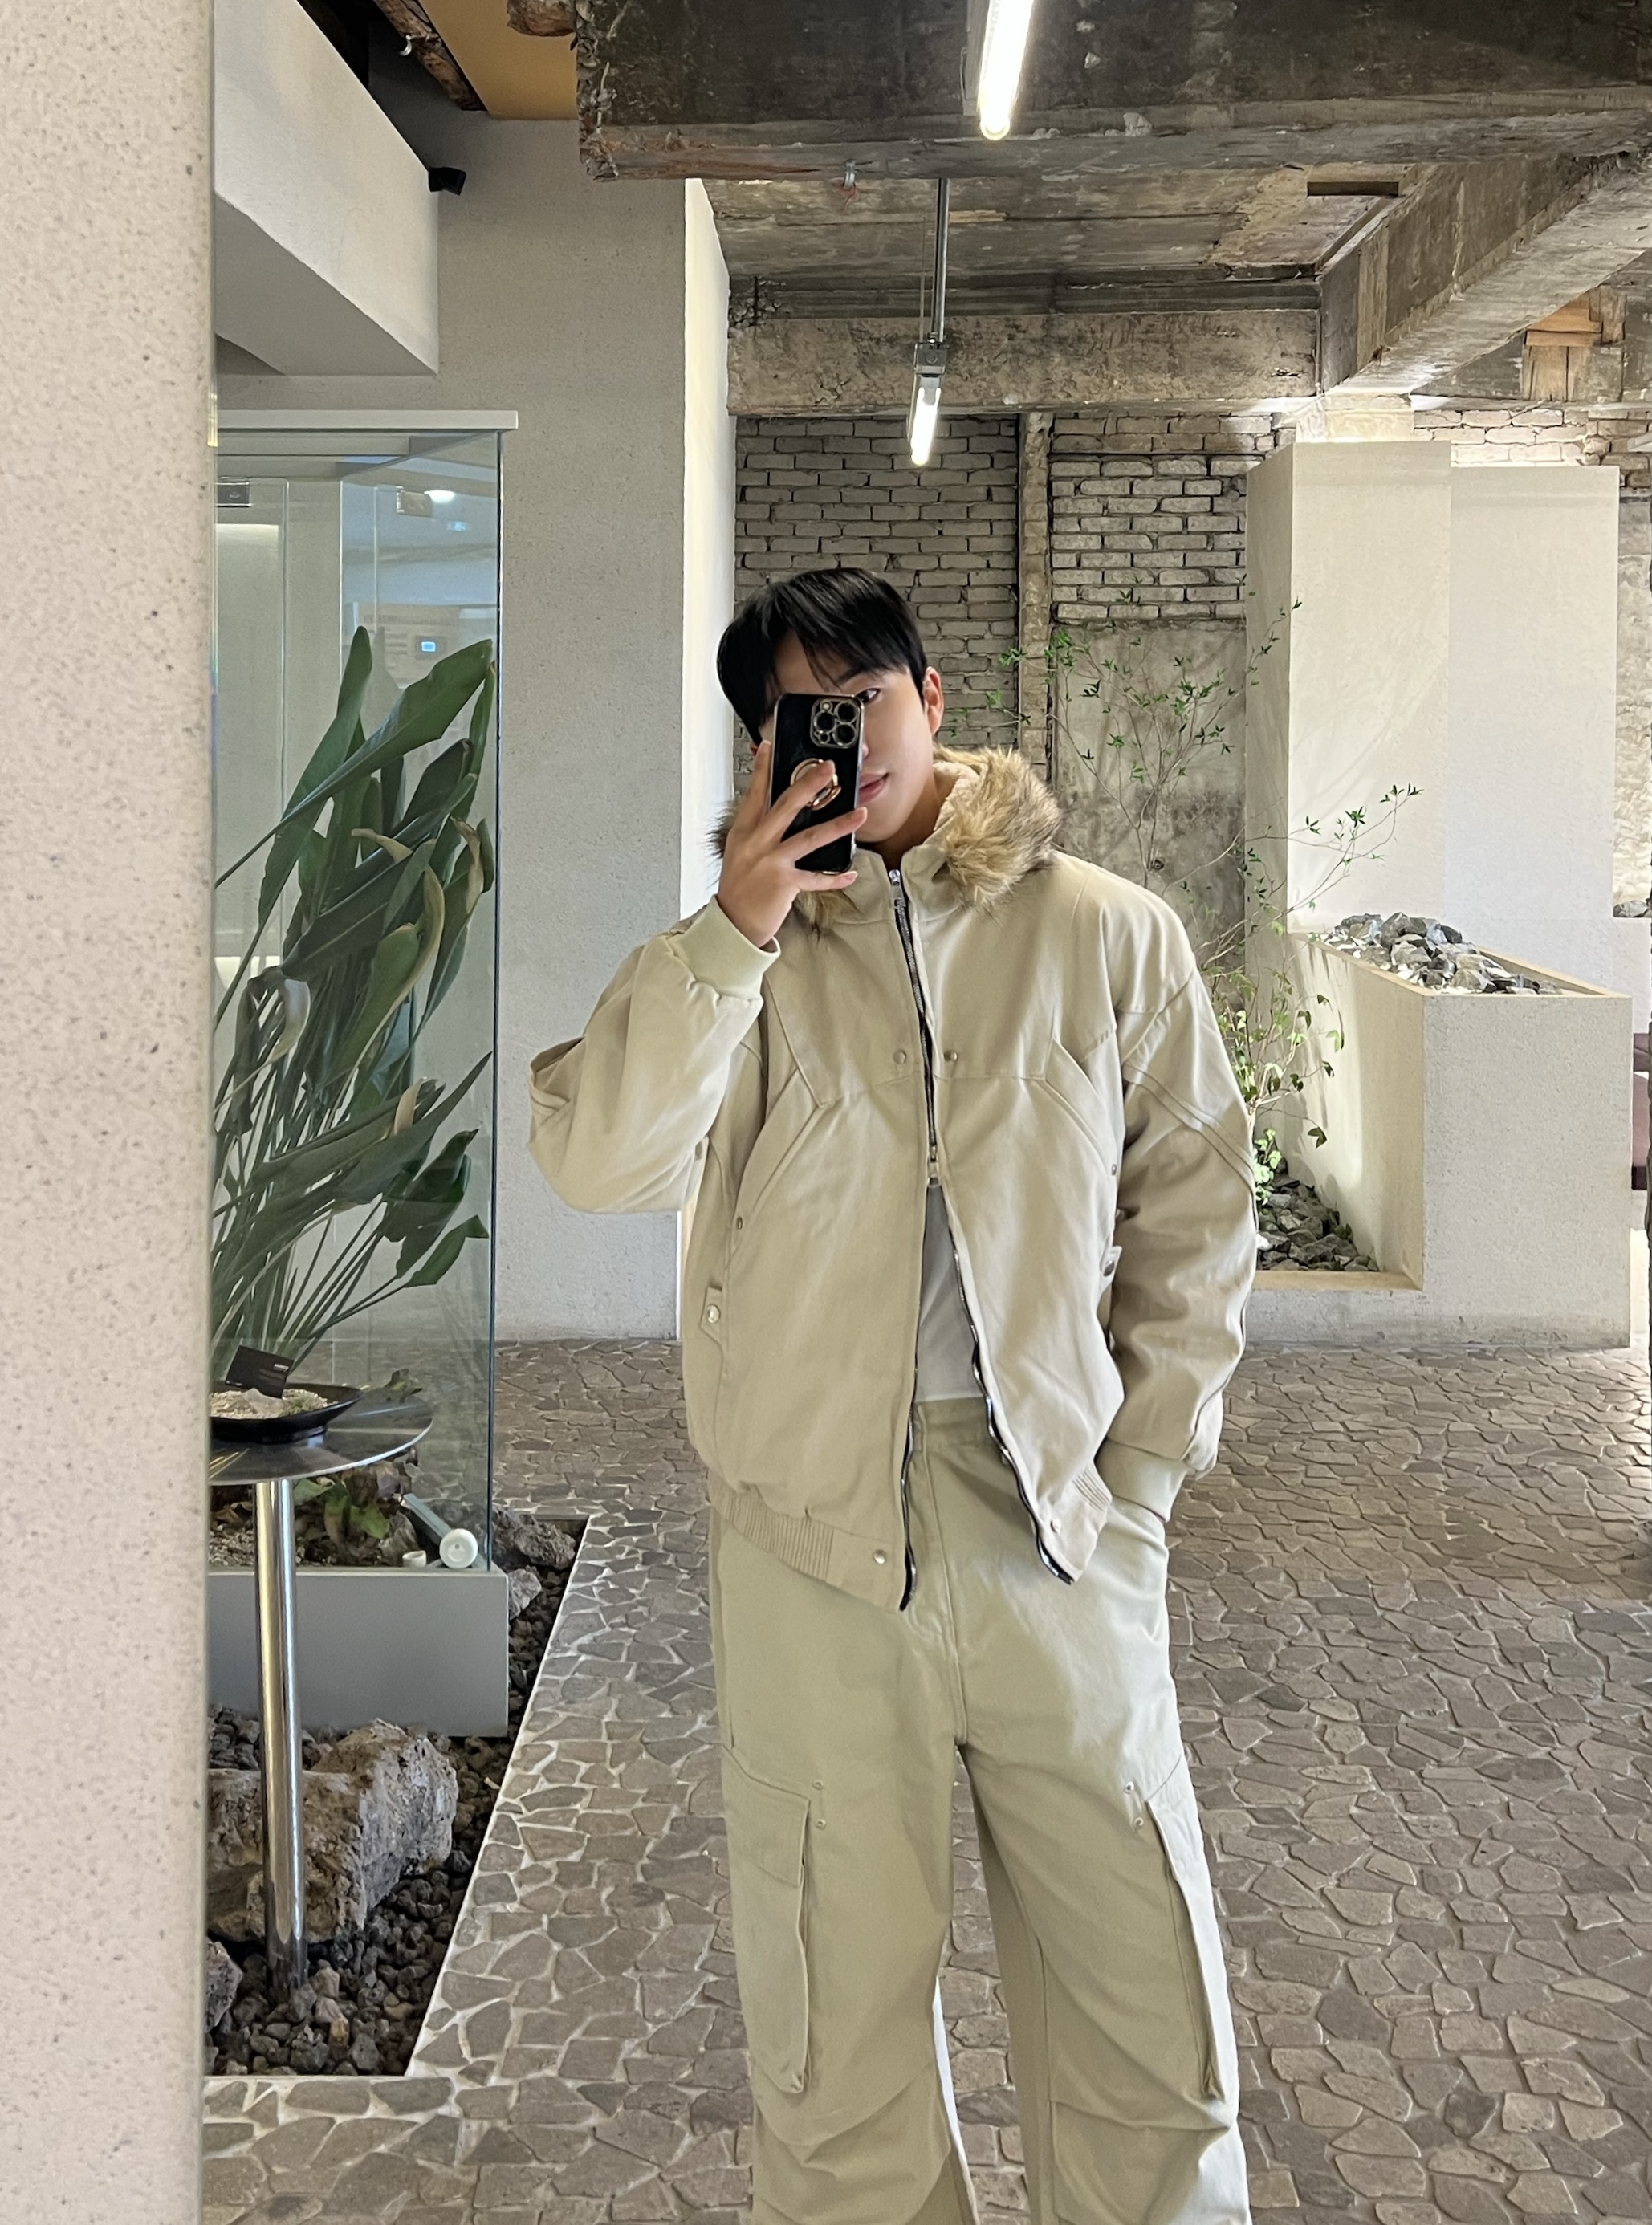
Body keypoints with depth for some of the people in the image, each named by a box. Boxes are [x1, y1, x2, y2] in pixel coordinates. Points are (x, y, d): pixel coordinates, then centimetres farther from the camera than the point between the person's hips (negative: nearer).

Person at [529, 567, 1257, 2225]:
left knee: (1149, 2021, 7)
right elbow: (596, 1162, -11)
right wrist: (733, 933, -16)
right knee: (836, 1999, 11)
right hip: (816, 1532, 0)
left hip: (1062, 1528, 0)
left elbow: (1197, 1212, 8)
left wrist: (1146, 1458, 3)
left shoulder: (1105, 936, 3)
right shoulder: (737, 956, 5)